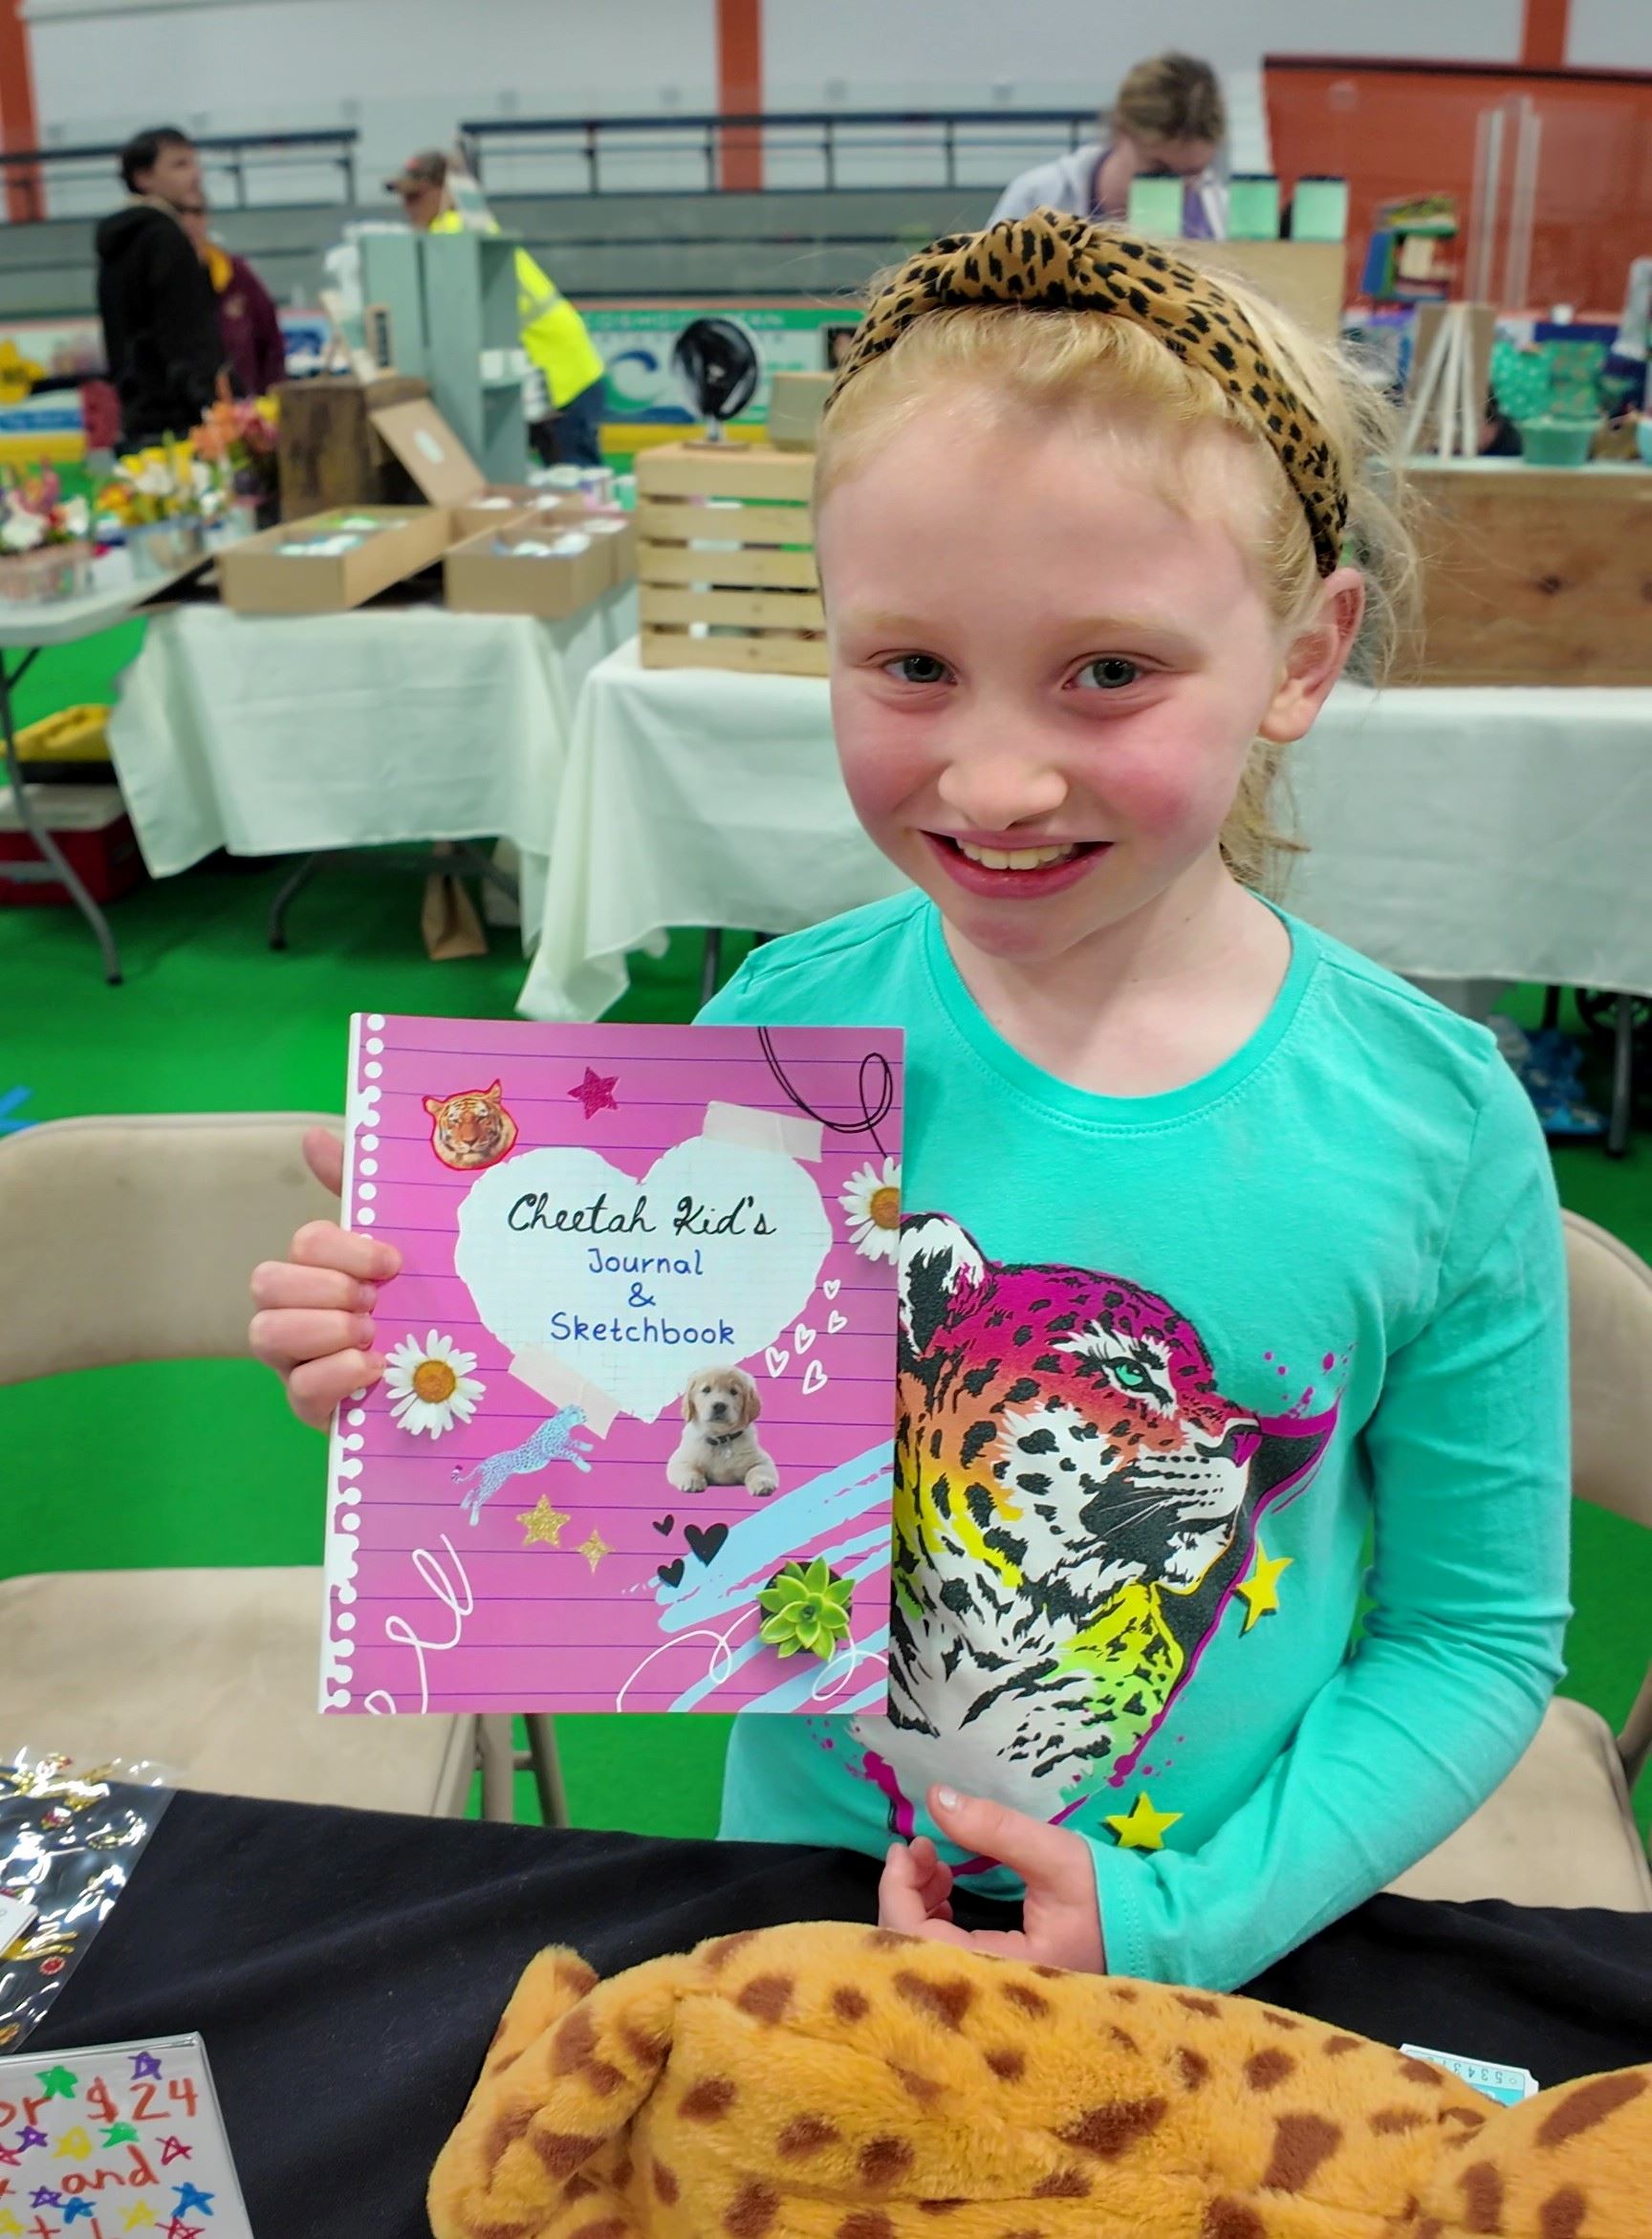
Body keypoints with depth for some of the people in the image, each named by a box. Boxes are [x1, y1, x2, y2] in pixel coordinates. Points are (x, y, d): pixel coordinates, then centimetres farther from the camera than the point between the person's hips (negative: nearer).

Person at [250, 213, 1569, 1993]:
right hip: (806, 1899, 1)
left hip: (1234, 1943, 0)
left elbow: (1478, 1633, -8)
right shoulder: (782, 1034, -17)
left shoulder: (1434, 1127, -18)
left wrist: (1191, 1915, -17)